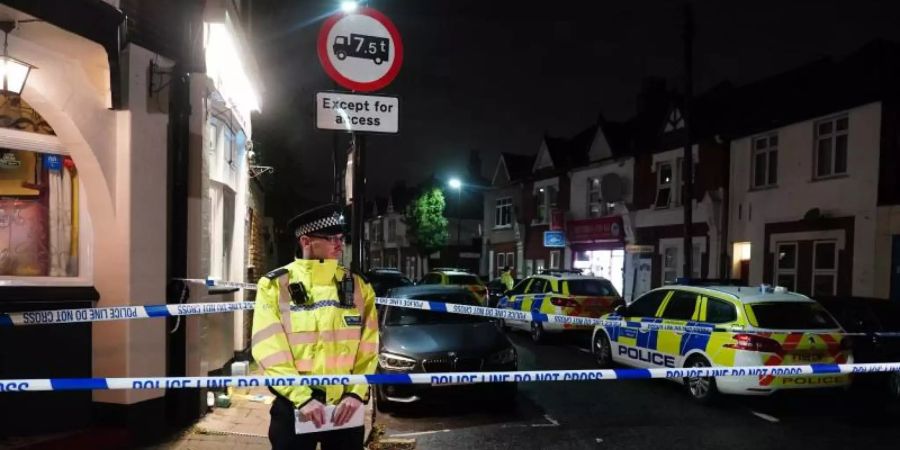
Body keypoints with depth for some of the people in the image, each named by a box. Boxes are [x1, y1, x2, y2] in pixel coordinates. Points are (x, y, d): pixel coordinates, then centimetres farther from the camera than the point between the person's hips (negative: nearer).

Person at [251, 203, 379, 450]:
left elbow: (368, 347, 2)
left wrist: (356, 393, -10)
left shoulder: (358, 286, 4)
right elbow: (270, 351, -9)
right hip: (294, 407, -2)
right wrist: (302, 397, -17)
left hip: (346, 407, 3)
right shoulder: (274, 286, -3)